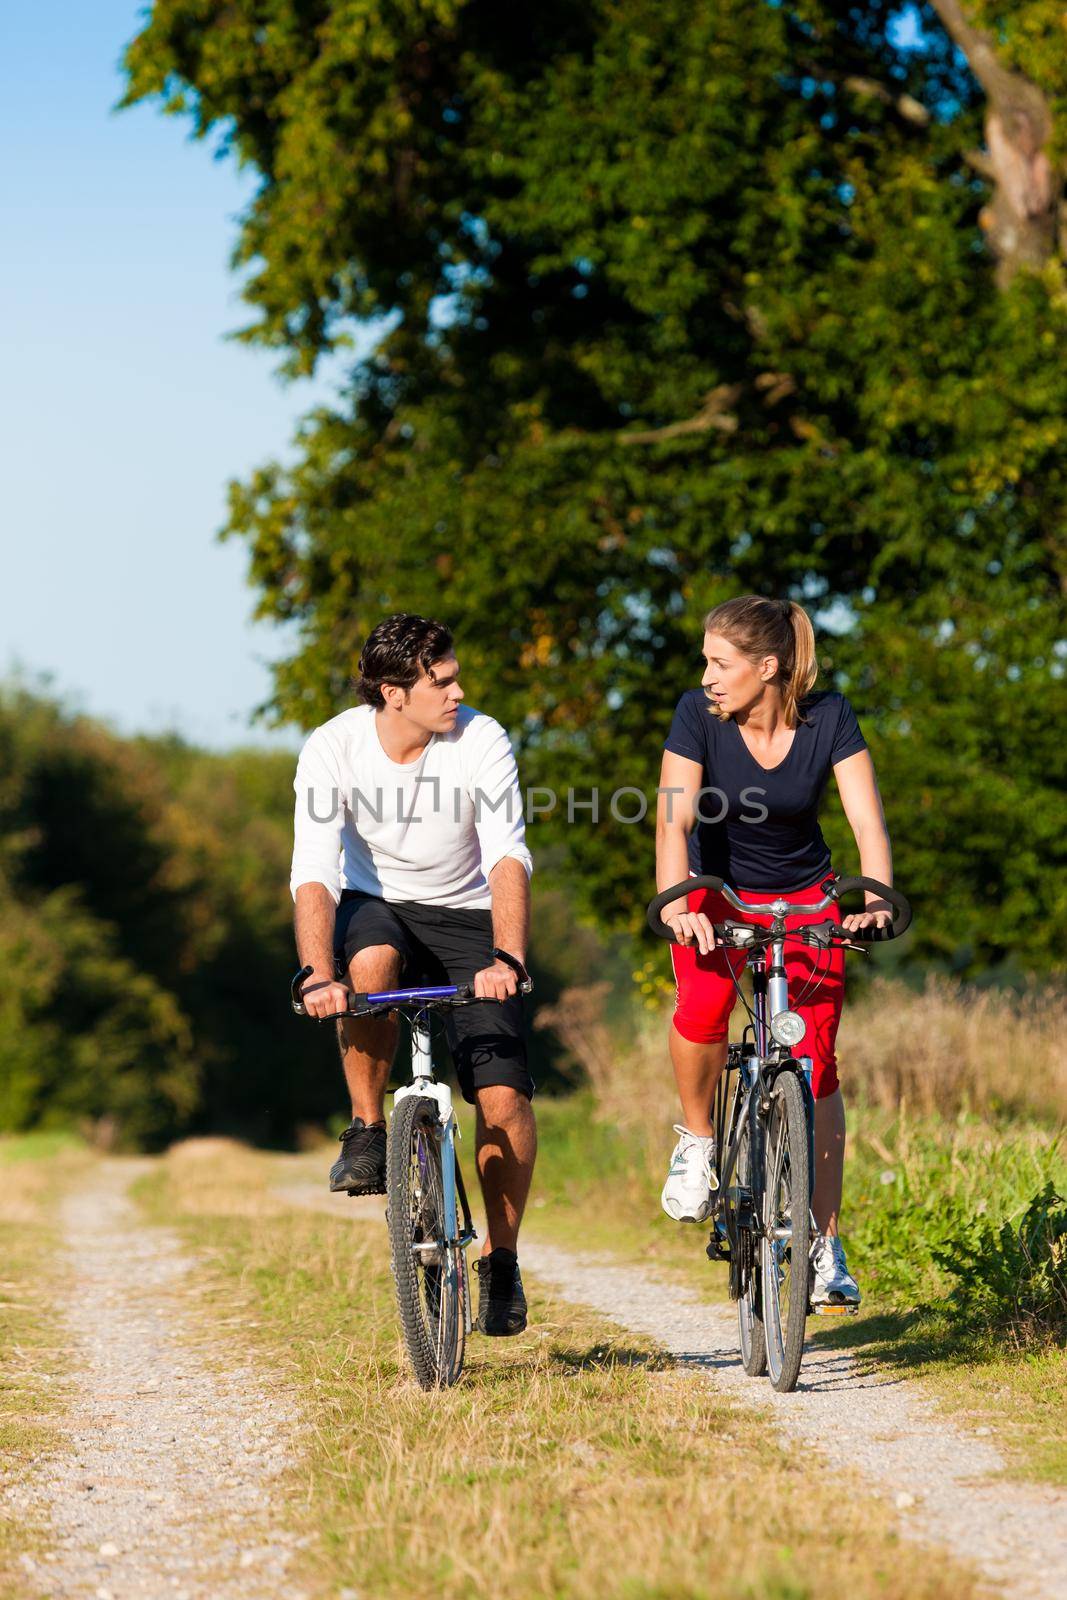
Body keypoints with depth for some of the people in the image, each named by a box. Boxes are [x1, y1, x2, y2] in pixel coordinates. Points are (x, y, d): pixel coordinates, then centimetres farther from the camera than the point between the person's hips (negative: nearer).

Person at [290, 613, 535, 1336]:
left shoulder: (482, 741, -18)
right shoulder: (334, 749, -18)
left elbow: (509, 857, -27)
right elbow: (314, 873, -25)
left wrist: (506, 960, -42)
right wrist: (318, 974, -41)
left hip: (466, 916, 0)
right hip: (376, 905, 0)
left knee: (505, 1093, -14)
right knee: (373, 962, -38)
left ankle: (502, 1261, 4)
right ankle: (367, 1130, -16)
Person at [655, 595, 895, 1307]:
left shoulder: (828, 717, -17)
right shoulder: (698, 715, -18)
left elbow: (868, 822, -23)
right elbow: (674, 820, -28)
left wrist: (876, 899, -41)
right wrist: (677, 903, -44)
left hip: (804, 899, 1)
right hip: (717, 893, -1)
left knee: (815, 1061, -8)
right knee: (705, 1001, -32)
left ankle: (825, 1243, 3)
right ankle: (697, 1137, -5)